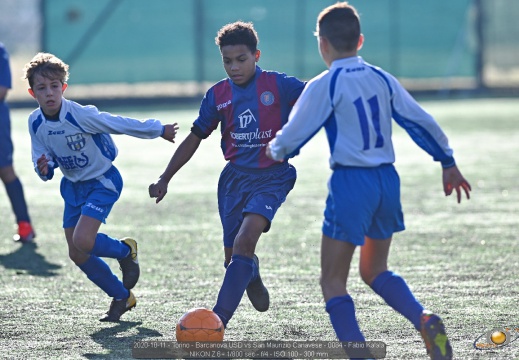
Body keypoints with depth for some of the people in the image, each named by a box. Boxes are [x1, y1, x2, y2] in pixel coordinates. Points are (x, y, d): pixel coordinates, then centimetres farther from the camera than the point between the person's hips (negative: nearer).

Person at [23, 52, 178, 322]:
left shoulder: (81, 115, -27)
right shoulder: (35, 122, -10)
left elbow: (122, 125, -18)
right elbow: (43, 160, 1)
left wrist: (160, 130, -9)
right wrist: (44, 169, -23)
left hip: (102, 181, -6)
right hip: (72, 186, 6)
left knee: (82, 241, -24)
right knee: (76, 254, 5)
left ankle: (126, 250, 8)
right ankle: (122, 296, 25)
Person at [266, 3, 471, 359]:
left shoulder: (324, 86, -9)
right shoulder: (382, 79, 7)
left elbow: (292, 138, -4)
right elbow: (422, 122, 8)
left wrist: (274, 150, 18)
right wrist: (448, 162, 19)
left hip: (351, 183, -6)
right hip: (387, 181, 6)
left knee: (333, 281, 3)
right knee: (375, 270, 21)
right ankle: (425, 319, -3)